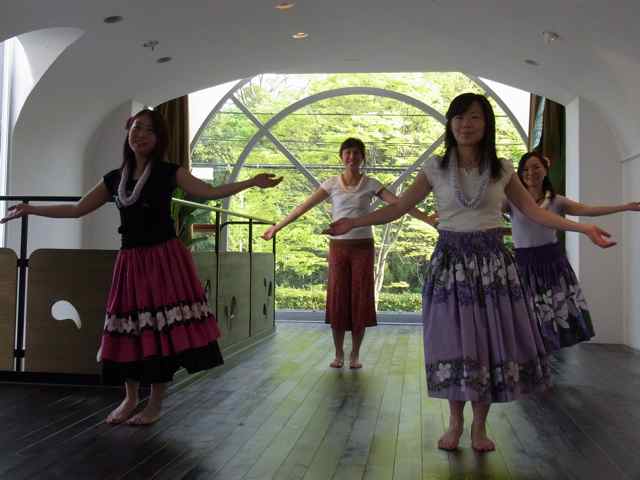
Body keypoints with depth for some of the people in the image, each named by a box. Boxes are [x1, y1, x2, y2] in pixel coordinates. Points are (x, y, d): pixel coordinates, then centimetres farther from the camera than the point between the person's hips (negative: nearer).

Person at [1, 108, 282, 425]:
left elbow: (210, 192, -8)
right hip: (131, 262, 3)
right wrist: (30, 209, 14)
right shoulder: (114, 179, 10)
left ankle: (156, 404, 10)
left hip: (164, 258, -3)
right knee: (129, 330, 6)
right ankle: (130, 398, 25)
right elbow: (77, 209, 16)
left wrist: (252, 182, -19)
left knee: (161, 329, -4)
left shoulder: (169, 173, 1)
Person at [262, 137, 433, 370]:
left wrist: (427, 219, -17)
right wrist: (276, 227, -1)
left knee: (360, 299, 1)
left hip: (363, 247, 0)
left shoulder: (370, 184, 1)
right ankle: (338, 354, 14)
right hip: (338, 246, 1)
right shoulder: (332, 184, 2)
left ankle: (355, 354, 14)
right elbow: (303, 207, 1)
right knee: (337, 298, 1)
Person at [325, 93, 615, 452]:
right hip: (450, 261, -1)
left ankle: (480, 425, 19)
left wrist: (584, 228, 1)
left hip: (492, 262, 1)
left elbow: (533, 211, 8)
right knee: (453, 342, 1)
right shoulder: (436, 168, 2)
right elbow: (400, 208, 4)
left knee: (491, 341, 1)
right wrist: (353, 223, -2)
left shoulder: (502, 170, 4)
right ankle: (455, 422, 20)